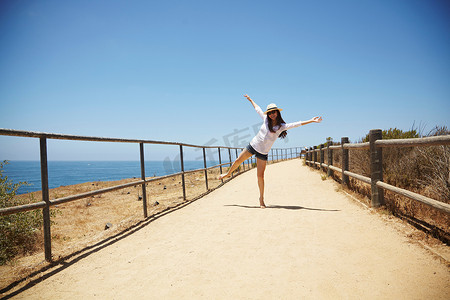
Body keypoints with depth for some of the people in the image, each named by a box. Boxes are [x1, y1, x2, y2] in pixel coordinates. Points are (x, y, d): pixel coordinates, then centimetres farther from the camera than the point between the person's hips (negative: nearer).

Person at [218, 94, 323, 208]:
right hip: (253, 146, 3)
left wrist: (311, 121, -20)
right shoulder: (266, 119, 0)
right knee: (238, 161, 13)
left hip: (263, 153, -2)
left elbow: (297, 124, -13)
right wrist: (250, 99, 25)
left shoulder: (282, 126, -8)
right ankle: (228, 173, 45)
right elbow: (257, 108, 14)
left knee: (260, 176, -4)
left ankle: (261, 199, 11)